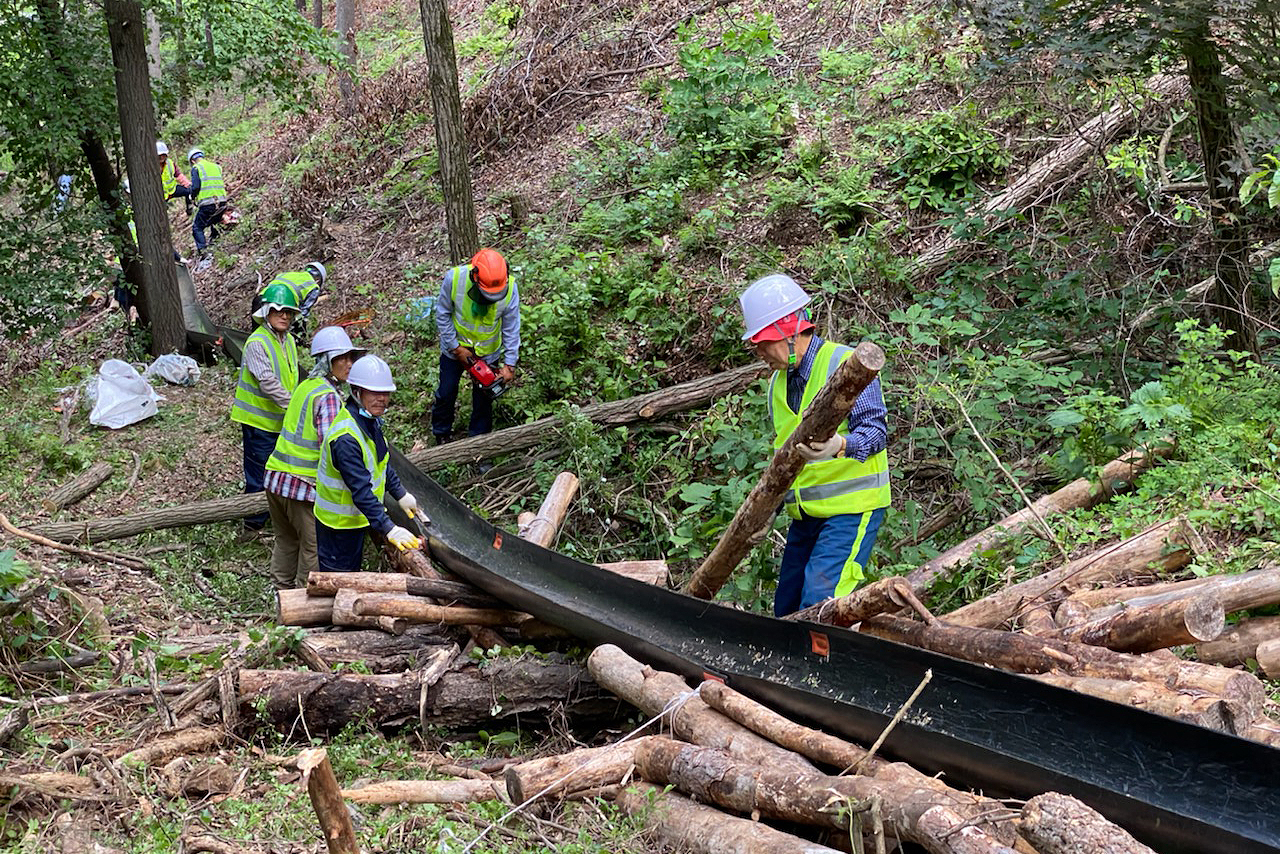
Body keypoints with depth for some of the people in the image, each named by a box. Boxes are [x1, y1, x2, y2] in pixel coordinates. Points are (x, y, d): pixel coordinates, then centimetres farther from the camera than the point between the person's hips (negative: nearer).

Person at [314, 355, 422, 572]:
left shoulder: (369, 420, -1)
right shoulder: (345, 439, -33)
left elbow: (380, 463, 16)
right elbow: (361, 491, -36)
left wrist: (400, 494, 16)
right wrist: (389, 529, -38)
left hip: (356, 518, 10)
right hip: (339, 523, -9)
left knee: (352, 571, 24)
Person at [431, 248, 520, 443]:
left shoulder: (510, 288, -28)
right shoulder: (455, 278, -31)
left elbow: (511, 329, -17)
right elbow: (443, 315, -16)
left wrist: (509, 365, -17)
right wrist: (455, 348, -15)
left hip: (489, 352, 0)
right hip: (455, 348, 0)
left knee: (484, 396, 14)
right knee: (446, 392, 15)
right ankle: (441, 434, 38)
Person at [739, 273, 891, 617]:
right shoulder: (778, 382, 14)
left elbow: (876, 429, -19)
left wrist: (841, 445, -39)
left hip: (851, 509, -8)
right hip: (804, 515, 8)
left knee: (818, 604, -21)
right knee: (786, 611, 8)